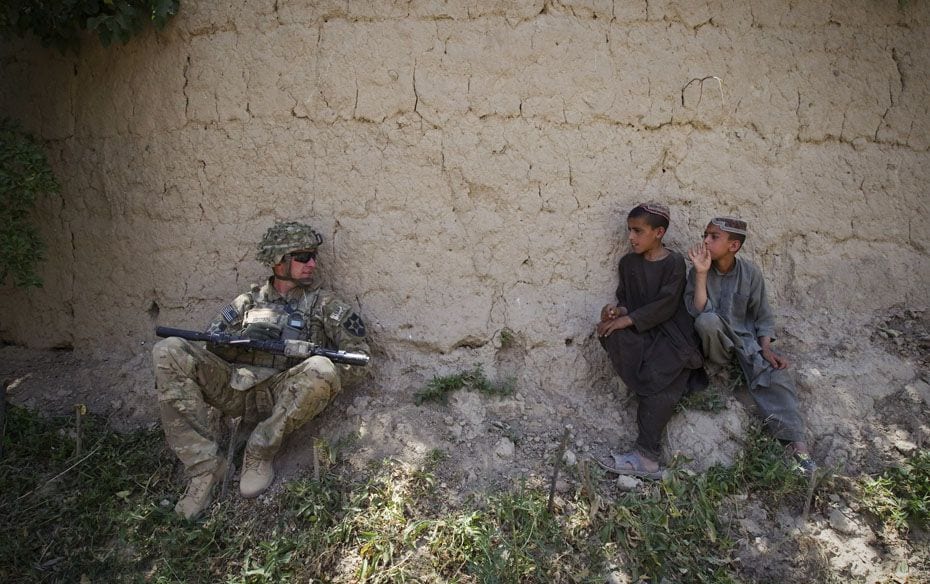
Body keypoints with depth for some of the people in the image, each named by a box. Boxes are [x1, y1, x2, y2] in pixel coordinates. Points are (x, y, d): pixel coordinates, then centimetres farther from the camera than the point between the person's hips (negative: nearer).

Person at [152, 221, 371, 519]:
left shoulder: (324, 304, 9)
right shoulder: (250, 300, 17)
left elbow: (358, 357, 2)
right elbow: (211, 344, 14)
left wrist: (318, 380, -13)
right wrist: (242, 339, -7)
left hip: (281, 398, -2)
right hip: (234, 389, 3)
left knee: (320, 370, -34)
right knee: (168, 351, -16)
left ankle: (261, 451, -14)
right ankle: (204, 464, -17)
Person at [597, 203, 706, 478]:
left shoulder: (674, 262, -5)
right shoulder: (628, 262, 12)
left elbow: (665, 306, -14)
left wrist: (628, 319, -20)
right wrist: (618, 310, -10)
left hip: (671, 333, -5)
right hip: (639, 332, 5)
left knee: (658, 375, -28)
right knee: (610, 334, -27)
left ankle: (647, 456, -23)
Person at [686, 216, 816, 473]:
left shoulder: (750, 272, -3)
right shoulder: (699, 271, -8)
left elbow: (763, 316, 3)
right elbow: (698, 313, -20)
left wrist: (766, 347, -12)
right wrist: (701, 273, -26)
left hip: (745, 337, 1)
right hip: (713, 341, -1)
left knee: (774, 373, -25)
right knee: (708, 321, -35)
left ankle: (795, 442, -25)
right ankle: (724, 364, -9)